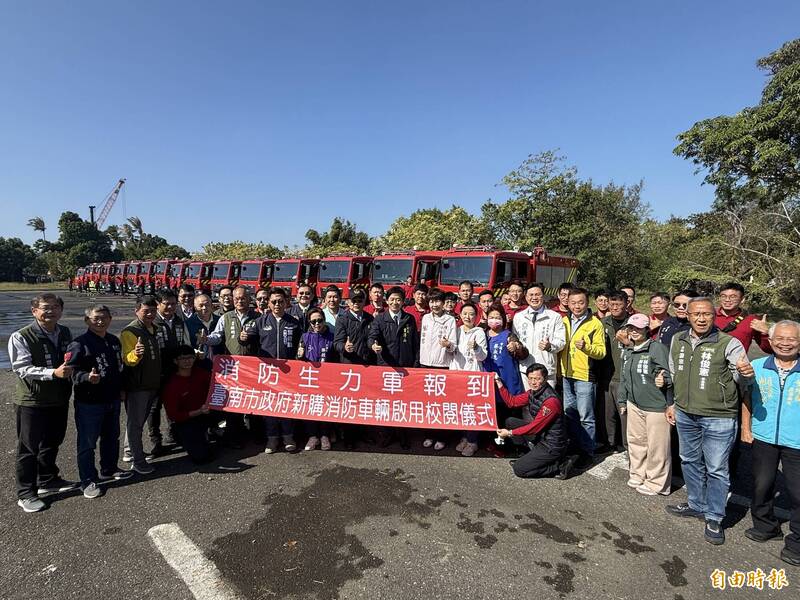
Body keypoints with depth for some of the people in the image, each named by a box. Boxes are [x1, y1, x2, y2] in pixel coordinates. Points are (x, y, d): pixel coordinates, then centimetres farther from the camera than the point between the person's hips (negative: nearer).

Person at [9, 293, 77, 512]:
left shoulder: (65, 333, 6)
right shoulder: (20, 337, -13)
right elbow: (22, 369, -20)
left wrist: (72, 368, -1)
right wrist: (53, 373, -31)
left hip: (59, 399, 6)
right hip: (32, 401, -6)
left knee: (52, 443, 20)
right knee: (28, 447, 5)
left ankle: (48, 480, 38)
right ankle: (25, 494, 19)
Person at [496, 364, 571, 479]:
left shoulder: (551, 401, -26)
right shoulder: (532, 393, -1)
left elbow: (535, 427, -23)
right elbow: (512, 402, 7)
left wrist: (510, 433, -17)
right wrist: (499, 383, 0)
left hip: (553, 446, -8)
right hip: (540, 436, 8)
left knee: (519, 469, -7)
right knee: (510, 422, 7)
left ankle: (560, 466, -1)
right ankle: (533, 453, 7)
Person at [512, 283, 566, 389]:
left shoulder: (555, 317, 4)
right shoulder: (518, 317, 13)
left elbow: (561, 341, 0)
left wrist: (550, 346, -20)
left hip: (546, 370, -2)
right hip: (524, 369, 2)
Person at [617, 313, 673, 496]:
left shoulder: (657, 348, -13)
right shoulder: (627, 352, 10)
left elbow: (667, 374, -14)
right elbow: (623, 378, 18)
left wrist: (663, 381, -35)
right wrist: (622, 401, 19)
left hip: (656, 405, -7)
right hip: (634, 405, 7)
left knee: (656, 446, 3)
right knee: (635, 441, 17)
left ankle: (656, 484, 19)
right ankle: (637, 476, 34)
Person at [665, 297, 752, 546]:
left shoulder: (729, 343, -12)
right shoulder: (677, 340, 2)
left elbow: (741, 376, -17)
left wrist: (743, 372, -40)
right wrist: (673, 403, 15)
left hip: (718, 418, -5)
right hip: (685, 415, 5)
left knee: (716, 469, 5)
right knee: (690, 462, 19)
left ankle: (714, 519, 22)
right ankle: (696, 505, 39)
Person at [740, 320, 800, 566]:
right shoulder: (756, 367, 1)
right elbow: (746, 397, 12)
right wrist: (746, 425, 7)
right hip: (764, 438, 2)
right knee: (761, 485, 15)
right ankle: (765, 526, 37)